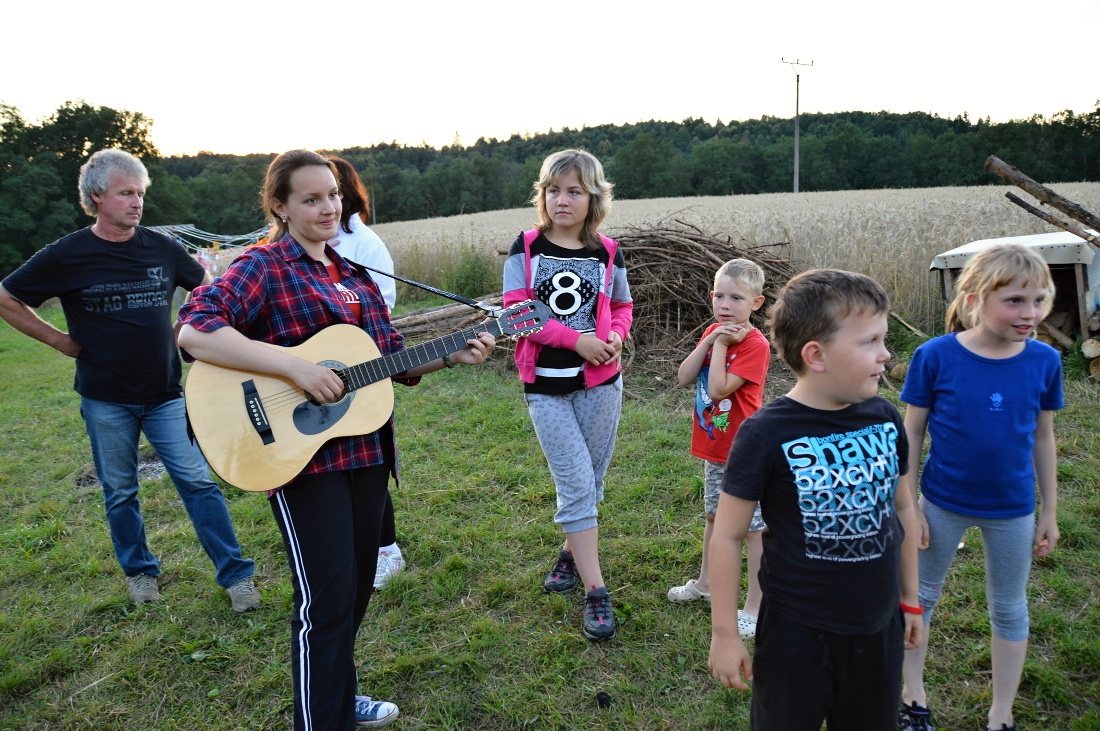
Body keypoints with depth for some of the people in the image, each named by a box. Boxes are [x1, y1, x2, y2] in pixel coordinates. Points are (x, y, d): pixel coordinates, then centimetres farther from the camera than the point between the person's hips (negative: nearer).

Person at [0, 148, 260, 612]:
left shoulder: (162, 248, -1)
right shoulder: (67, 255, -7)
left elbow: (205, 286, 16)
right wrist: (59, 339, -1)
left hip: (165, 393, 1)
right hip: (105, 399, 0)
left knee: (198, 482, -2)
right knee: (119, 492, 12)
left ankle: (235, 574, 6)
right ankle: (139, 571, 31)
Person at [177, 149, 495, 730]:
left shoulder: (354, 275, 13)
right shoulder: (263, 266, -8)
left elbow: (394, 363, 16)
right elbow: (193, 330, -24)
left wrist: (451, 356, 1)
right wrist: (295, 366, -29)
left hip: (365, 449, 7)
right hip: (303, 455, -7)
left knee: (357, 588, 18)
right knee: (326, 599, -4)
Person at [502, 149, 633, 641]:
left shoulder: (608, 254, 2)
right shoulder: (526, 248, -3)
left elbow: (622, 307, 13)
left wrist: (615, 335, -10)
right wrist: (576, 338, -18)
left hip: (600, 383, 2)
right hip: (545, 387, -2)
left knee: (590, 483, 13)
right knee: (576, 485, -4)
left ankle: (572, 551, 39)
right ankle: (595, 591, 4)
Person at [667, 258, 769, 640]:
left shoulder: (755, 344, -19)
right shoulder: (713, 332, 5)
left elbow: (718, 390, -27)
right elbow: (684, 377, -4)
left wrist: (722, 345, -21)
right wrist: (710, 340, -13)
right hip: (714, 449, 8)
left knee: (755, 527, 3)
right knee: (714, 516, 23)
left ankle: (754, 608, 14)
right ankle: (706, 583, 42)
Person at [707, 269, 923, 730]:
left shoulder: (885, 419, -5)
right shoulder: (766, 434, -20)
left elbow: (901, 508, 9)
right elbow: (728, 536, -14)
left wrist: (910, 598, 16)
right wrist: (725, 634, -9)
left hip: (879, 627, 5)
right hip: (798, 634, -4)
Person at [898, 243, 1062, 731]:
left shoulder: (1044, 361, -10)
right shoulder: (935, 356, -18)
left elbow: (1043, 438, 1)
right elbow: (911, 435, -9)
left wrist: (1050, 512, 6)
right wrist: (909, 507, -8)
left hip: (1013, 511, 2)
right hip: (943, 504, -2)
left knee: (1009, 609, 16)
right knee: (922, 596, 14)